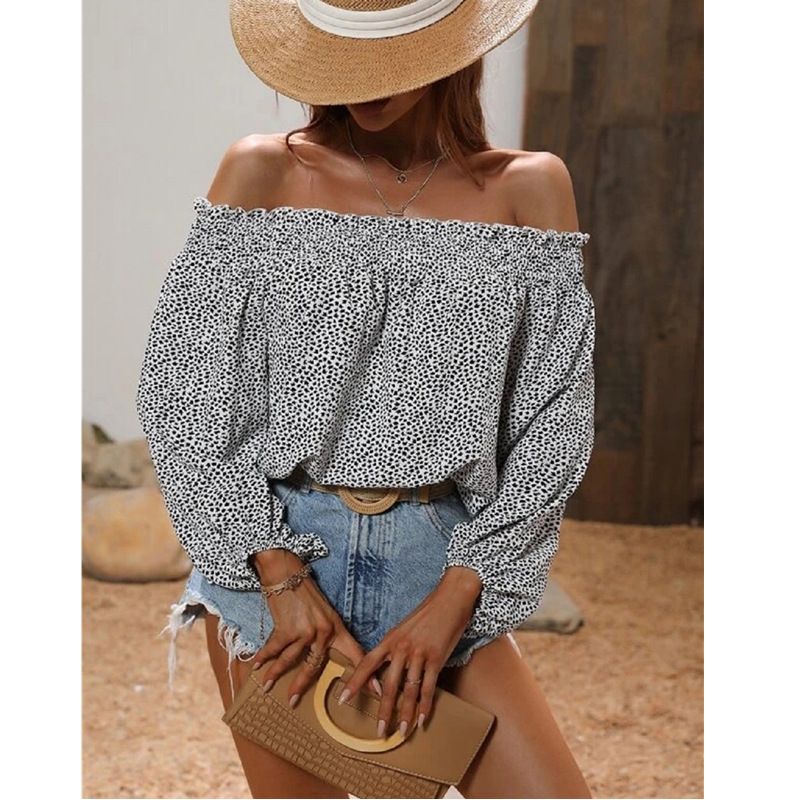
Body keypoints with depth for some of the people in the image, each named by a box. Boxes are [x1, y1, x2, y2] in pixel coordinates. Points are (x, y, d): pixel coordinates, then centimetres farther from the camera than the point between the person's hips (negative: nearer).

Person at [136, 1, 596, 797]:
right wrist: (280, 574, -10)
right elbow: (182, 387, -2)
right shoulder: (264, 171, 0)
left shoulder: (528, 187, 2)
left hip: (442, 561, 1)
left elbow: (554, 422, 0)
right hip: (271, 550, 0)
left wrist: (456, 598, -8)